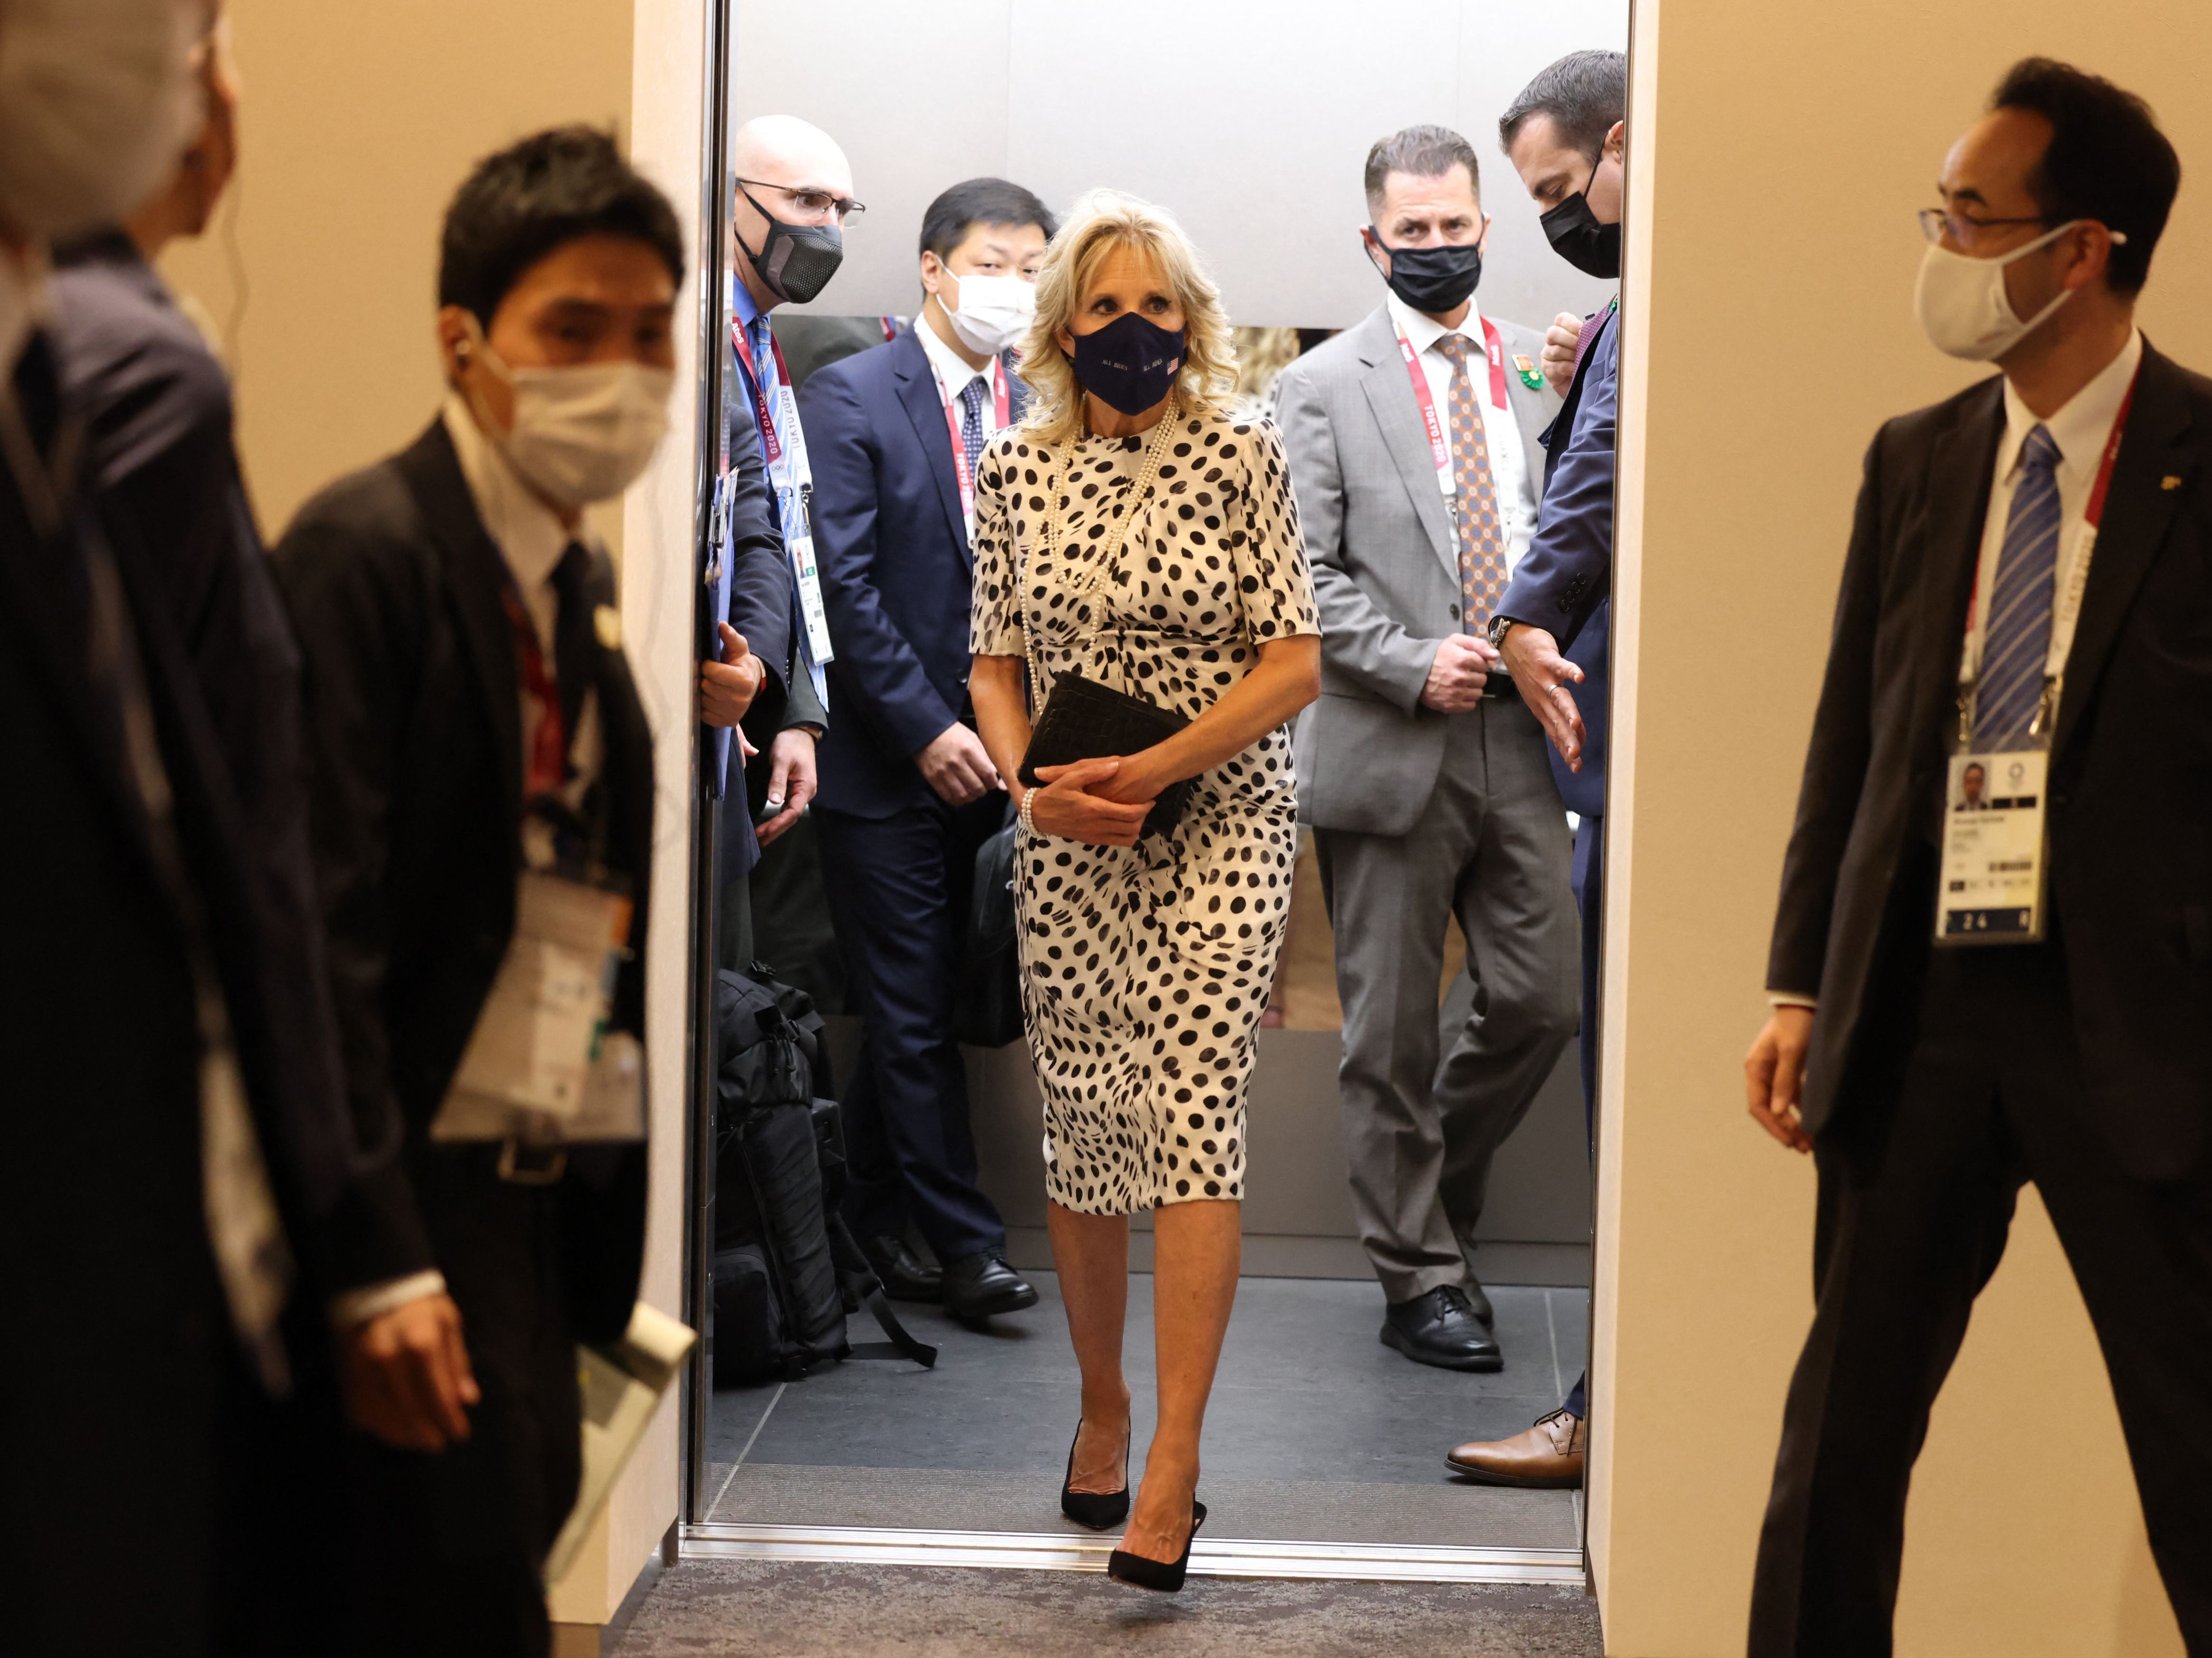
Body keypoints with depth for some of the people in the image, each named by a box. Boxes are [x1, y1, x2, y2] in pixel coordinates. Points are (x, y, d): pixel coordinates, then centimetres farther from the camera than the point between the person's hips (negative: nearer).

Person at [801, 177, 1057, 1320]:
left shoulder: (1033, 414, 9)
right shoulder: (850, 398, -6)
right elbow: (844, 584, -11)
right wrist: (925, 729, -15)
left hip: (988, 760, 5)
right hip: (883, 756, -5)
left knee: (911, 1008, 11)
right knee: (911, 1013, 0)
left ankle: (869, 1214, 22)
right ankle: (963, 1244, 5)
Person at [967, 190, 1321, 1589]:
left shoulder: (1240, 456, -4)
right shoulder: (1017, 473, 5)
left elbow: (1295, 663, -6)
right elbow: (996, 663, 12)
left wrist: (1152, 769, -16)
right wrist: (1033, 782, -8)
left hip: (1221, 820, -3)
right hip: (1069, 840, 3)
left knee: (1192, 1109, -12)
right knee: (1079, 1117, 8)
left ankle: (1175, 1461, -14)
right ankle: (1103, 1407, 26)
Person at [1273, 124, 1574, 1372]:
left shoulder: (1547, 370, 11)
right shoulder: (1326, 386, 2)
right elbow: (1300, 577, -4)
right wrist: (1415, 664, -13)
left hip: (1522, 738, 3)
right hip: (1390, 750, -3)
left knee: (1544, 1001, 1)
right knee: (1394, 1034, 3)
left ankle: (1439, 1187, 27)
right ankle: (1423, 1273, 15)